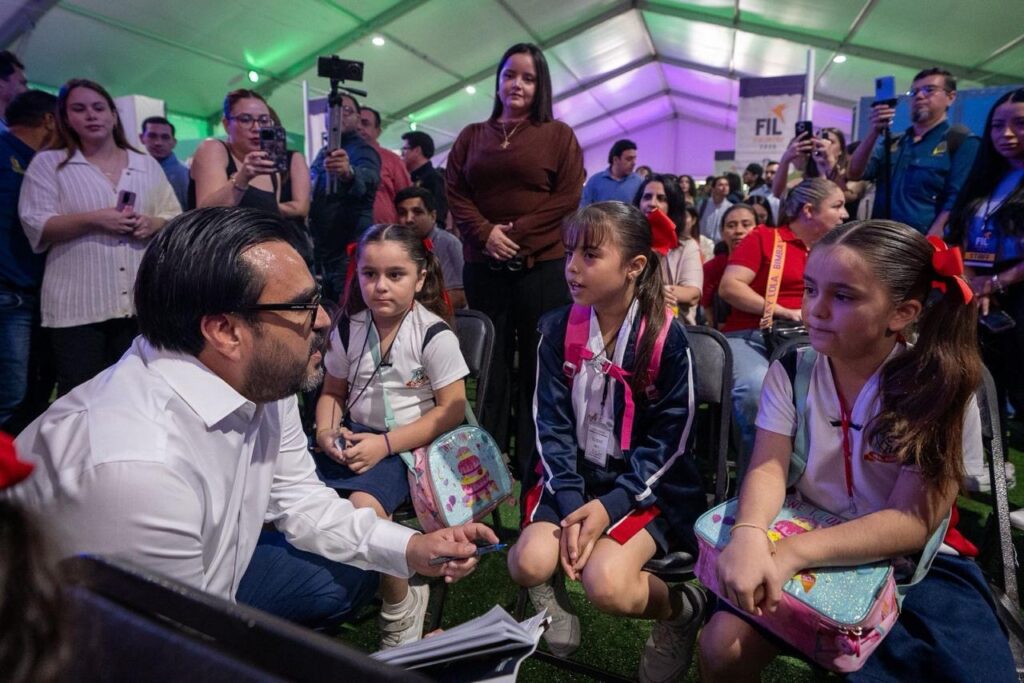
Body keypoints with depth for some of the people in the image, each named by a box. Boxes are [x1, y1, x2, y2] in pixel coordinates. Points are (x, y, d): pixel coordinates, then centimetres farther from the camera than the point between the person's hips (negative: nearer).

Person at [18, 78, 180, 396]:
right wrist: (94, 219, -17)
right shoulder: (48, 163, 6)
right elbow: (35, 227, -3)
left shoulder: (147, 164, 13)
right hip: (77, 306, -2)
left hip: (141, 302, 2)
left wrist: (152, 224, -9)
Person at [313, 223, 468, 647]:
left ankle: (403, 604, -2)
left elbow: (452, 409, -11)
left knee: (363, 506, -31)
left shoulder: (434, 334, -10)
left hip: (411, 442, -5)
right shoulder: (348, 328, 4)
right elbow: (333, 392, 15)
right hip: (357, 436, 5)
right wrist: (326, 432, -8)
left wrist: (385, 444, -18)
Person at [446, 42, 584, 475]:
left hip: (540, 264, -3)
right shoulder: (472, 136, 16)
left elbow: (568, 196, -2)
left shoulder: (557, 134, 7)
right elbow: (454, 192, 8)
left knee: (538, 364, 0)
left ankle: (533, 462, 12)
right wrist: (485, 232, -9)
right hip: (482, 265, 3)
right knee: (489, 362, 8)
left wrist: (518, 233, -11)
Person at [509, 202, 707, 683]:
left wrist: (610, 504, -20)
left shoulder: (667, 336, -13)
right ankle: (550, 587, 18)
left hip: (647, 484, -3)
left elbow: (668, 440, -11)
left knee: (605, 584, -24)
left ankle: (680, 608, 10)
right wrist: (570, 501, -17)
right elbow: (552, 426, -4)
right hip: (572, 475, 3)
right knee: (528, 564, -21)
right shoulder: (557, 329, -4)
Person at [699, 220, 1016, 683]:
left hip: (912, 564, 0)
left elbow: (914, 522, -19)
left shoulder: (942, 389, -14)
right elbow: (768, 468, -15)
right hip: (804, 546, 1)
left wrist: (794, 551, -32)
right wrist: (749, 535, -37)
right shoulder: (791, 370, -8)